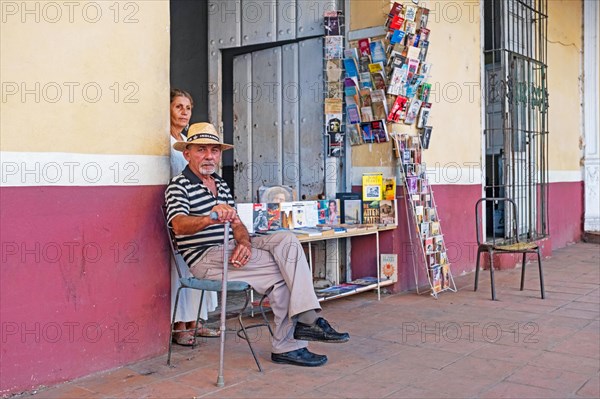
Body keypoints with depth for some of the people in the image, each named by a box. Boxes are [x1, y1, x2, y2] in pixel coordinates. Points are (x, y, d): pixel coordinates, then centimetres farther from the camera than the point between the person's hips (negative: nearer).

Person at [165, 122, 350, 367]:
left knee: (286, 240, -17)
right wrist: (210, 218, -45)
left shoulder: (221, 184, 20)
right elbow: (179, 226, -24)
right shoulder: (179, 186, -5)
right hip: (204, 258, -7)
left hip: (231, 249, 7)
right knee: (282, 270, -21)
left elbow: (236, 223, 14)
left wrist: (244, 241, -11)